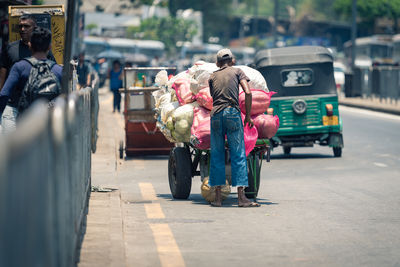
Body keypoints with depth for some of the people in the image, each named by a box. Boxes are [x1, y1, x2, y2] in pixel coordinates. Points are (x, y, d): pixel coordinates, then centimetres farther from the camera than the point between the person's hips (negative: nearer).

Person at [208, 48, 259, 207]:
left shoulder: (213, 77, 20)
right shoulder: (237, 72, 12)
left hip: (215, 114, 3)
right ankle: (241, 197, -10)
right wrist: (248, 116, 6)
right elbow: (248, 92, 0)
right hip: (233, 112, -3)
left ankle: (218, 197, 4)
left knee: (216, 156, 7)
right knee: (238, 155, -3)